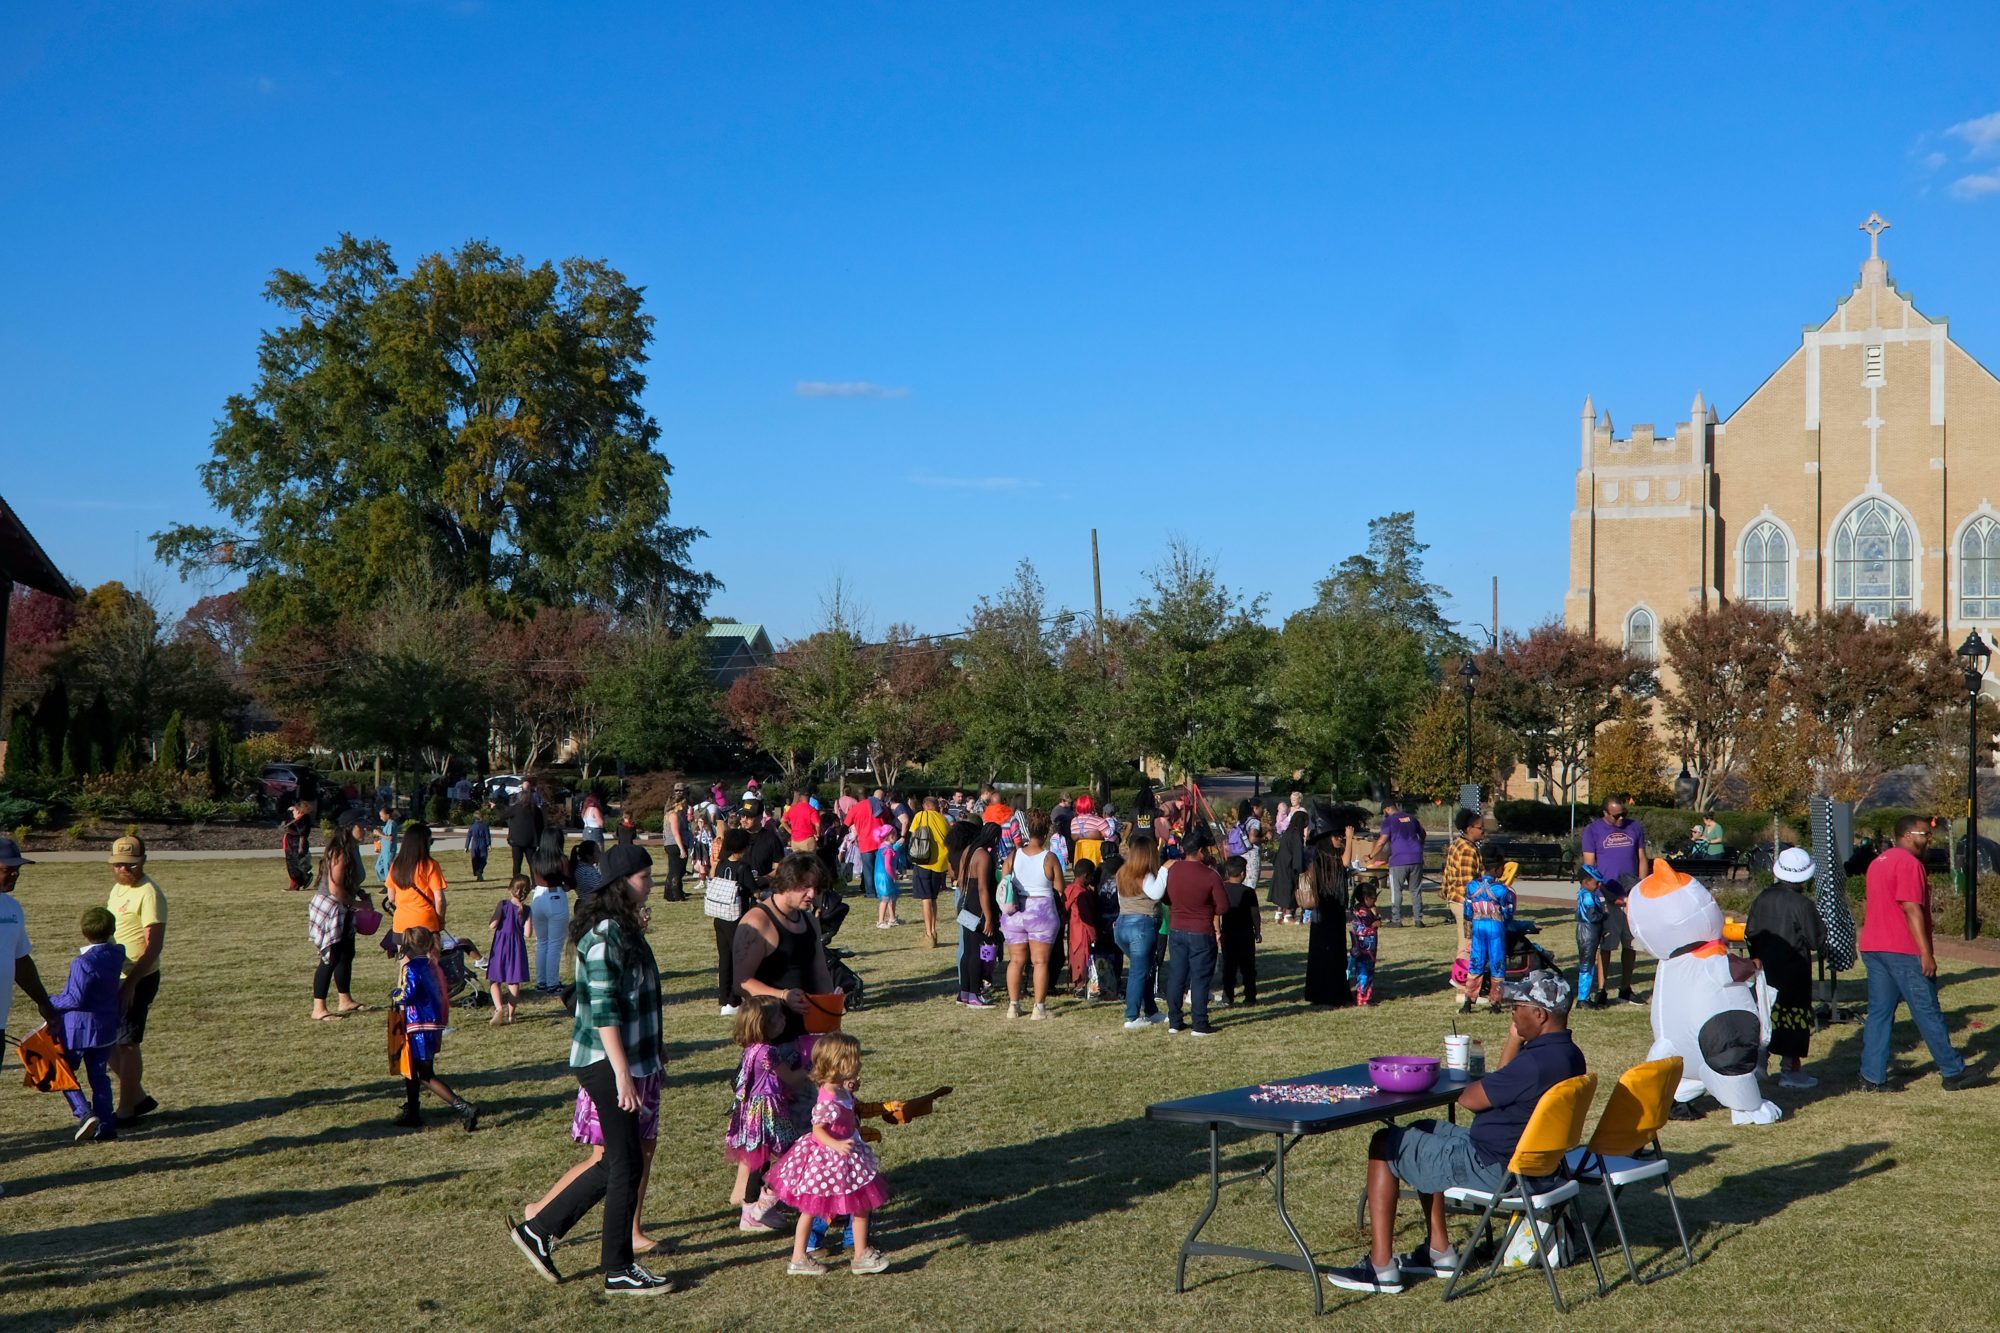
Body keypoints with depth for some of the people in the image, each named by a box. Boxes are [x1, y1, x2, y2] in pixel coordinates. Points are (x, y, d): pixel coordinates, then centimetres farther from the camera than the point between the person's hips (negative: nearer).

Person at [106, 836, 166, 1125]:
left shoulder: (148, 893, -18)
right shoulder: (119, 887, 11)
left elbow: (154, 945, -23)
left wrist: (130, 982, -28)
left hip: (138, 980, -9)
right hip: (115, 977, 9)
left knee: (126, 1044, -1)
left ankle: (126, 1111, 11)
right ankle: (138, 1097, 25)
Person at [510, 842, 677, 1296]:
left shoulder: (623, 929, 12)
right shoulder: (605, 935, -18)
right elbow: (603, 1010, -22)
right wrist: (622, 1073, -23)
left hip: (631, 1062, 10)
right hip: (608, 1064, -10)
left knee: (621, 1162, 14)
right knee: (625, 1164, -1)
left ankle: (539, 1231, 22)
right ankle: (618, 1270, 10)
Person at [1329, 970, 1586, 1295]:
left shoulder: (1536, 1062, -29)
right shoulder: (1569, 1054, 4)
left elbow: (1469, 1098, -20)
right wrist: (1514, 1044, 4)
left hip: (1492, 1167, -10)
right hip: (1526, 1156, 10)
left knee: (1385, 1145, 1)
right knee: (1423, 1132, 27)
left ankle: (1381, 1268, 1)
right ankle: (1439, 1250, 26)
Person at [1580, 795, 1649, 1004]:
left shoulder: (1635, 828, 9)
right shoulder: (1593, 831, 0)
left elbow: (1642, 859, 12)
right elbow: (1589, 865, -2)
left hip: (1632, 895, 3)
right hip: (1606, 896, -3)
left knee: (1630, 944, 8)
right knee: (1605, 944, -1)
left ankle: (1625, 989, 19)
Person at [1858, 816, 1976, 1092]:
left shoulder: (1878, 862, 18)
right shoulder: (1909, 863, -12)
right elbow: (1911, 909, -19)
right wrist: (1926, 953, -20)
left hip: (1873, 948, 9)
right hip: (1904, 950, -9)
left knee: (1879, 1013, 6)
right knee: (1928, 1013, 1)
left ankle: (1872, 1077, 2)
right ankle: (1953, 1072, 10)